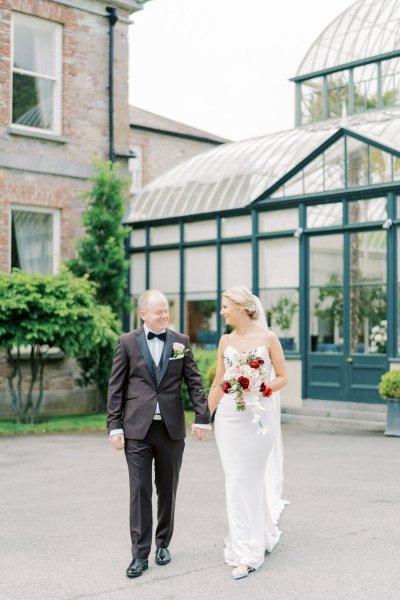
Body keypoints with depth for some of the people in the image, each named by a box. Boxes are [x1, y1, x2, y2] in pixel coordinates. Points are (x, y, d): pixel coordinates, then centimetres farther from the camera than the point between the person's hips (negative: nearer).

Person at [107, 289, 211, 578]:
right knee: (140, 490, -1)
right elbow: (116, 387, 1)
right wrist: (115, 426, -4)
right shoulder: (128, 342, 1)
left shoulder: (181, 341, 5)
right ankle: (140, 554, 6)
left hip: (172, 428, 2)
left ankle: (163, 544, 27)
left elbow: (195, 382, 4)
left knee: (167, 489, 11)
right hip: (137, 428, -1)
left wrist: (203, 418, -6)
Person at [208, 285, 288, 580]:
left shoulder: (268, 338, -3)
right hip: (229, 417, 3)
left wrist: (262, 390, -17)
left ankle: (252, 548, 22)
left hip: (260, 415, -3)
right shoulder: (225, 341, 8)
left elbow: (283, 377, 0)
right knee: (236, 481, 1)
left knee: (253, 479, 4)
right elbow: (217, 383, 13)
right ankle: (247, 552, 12)